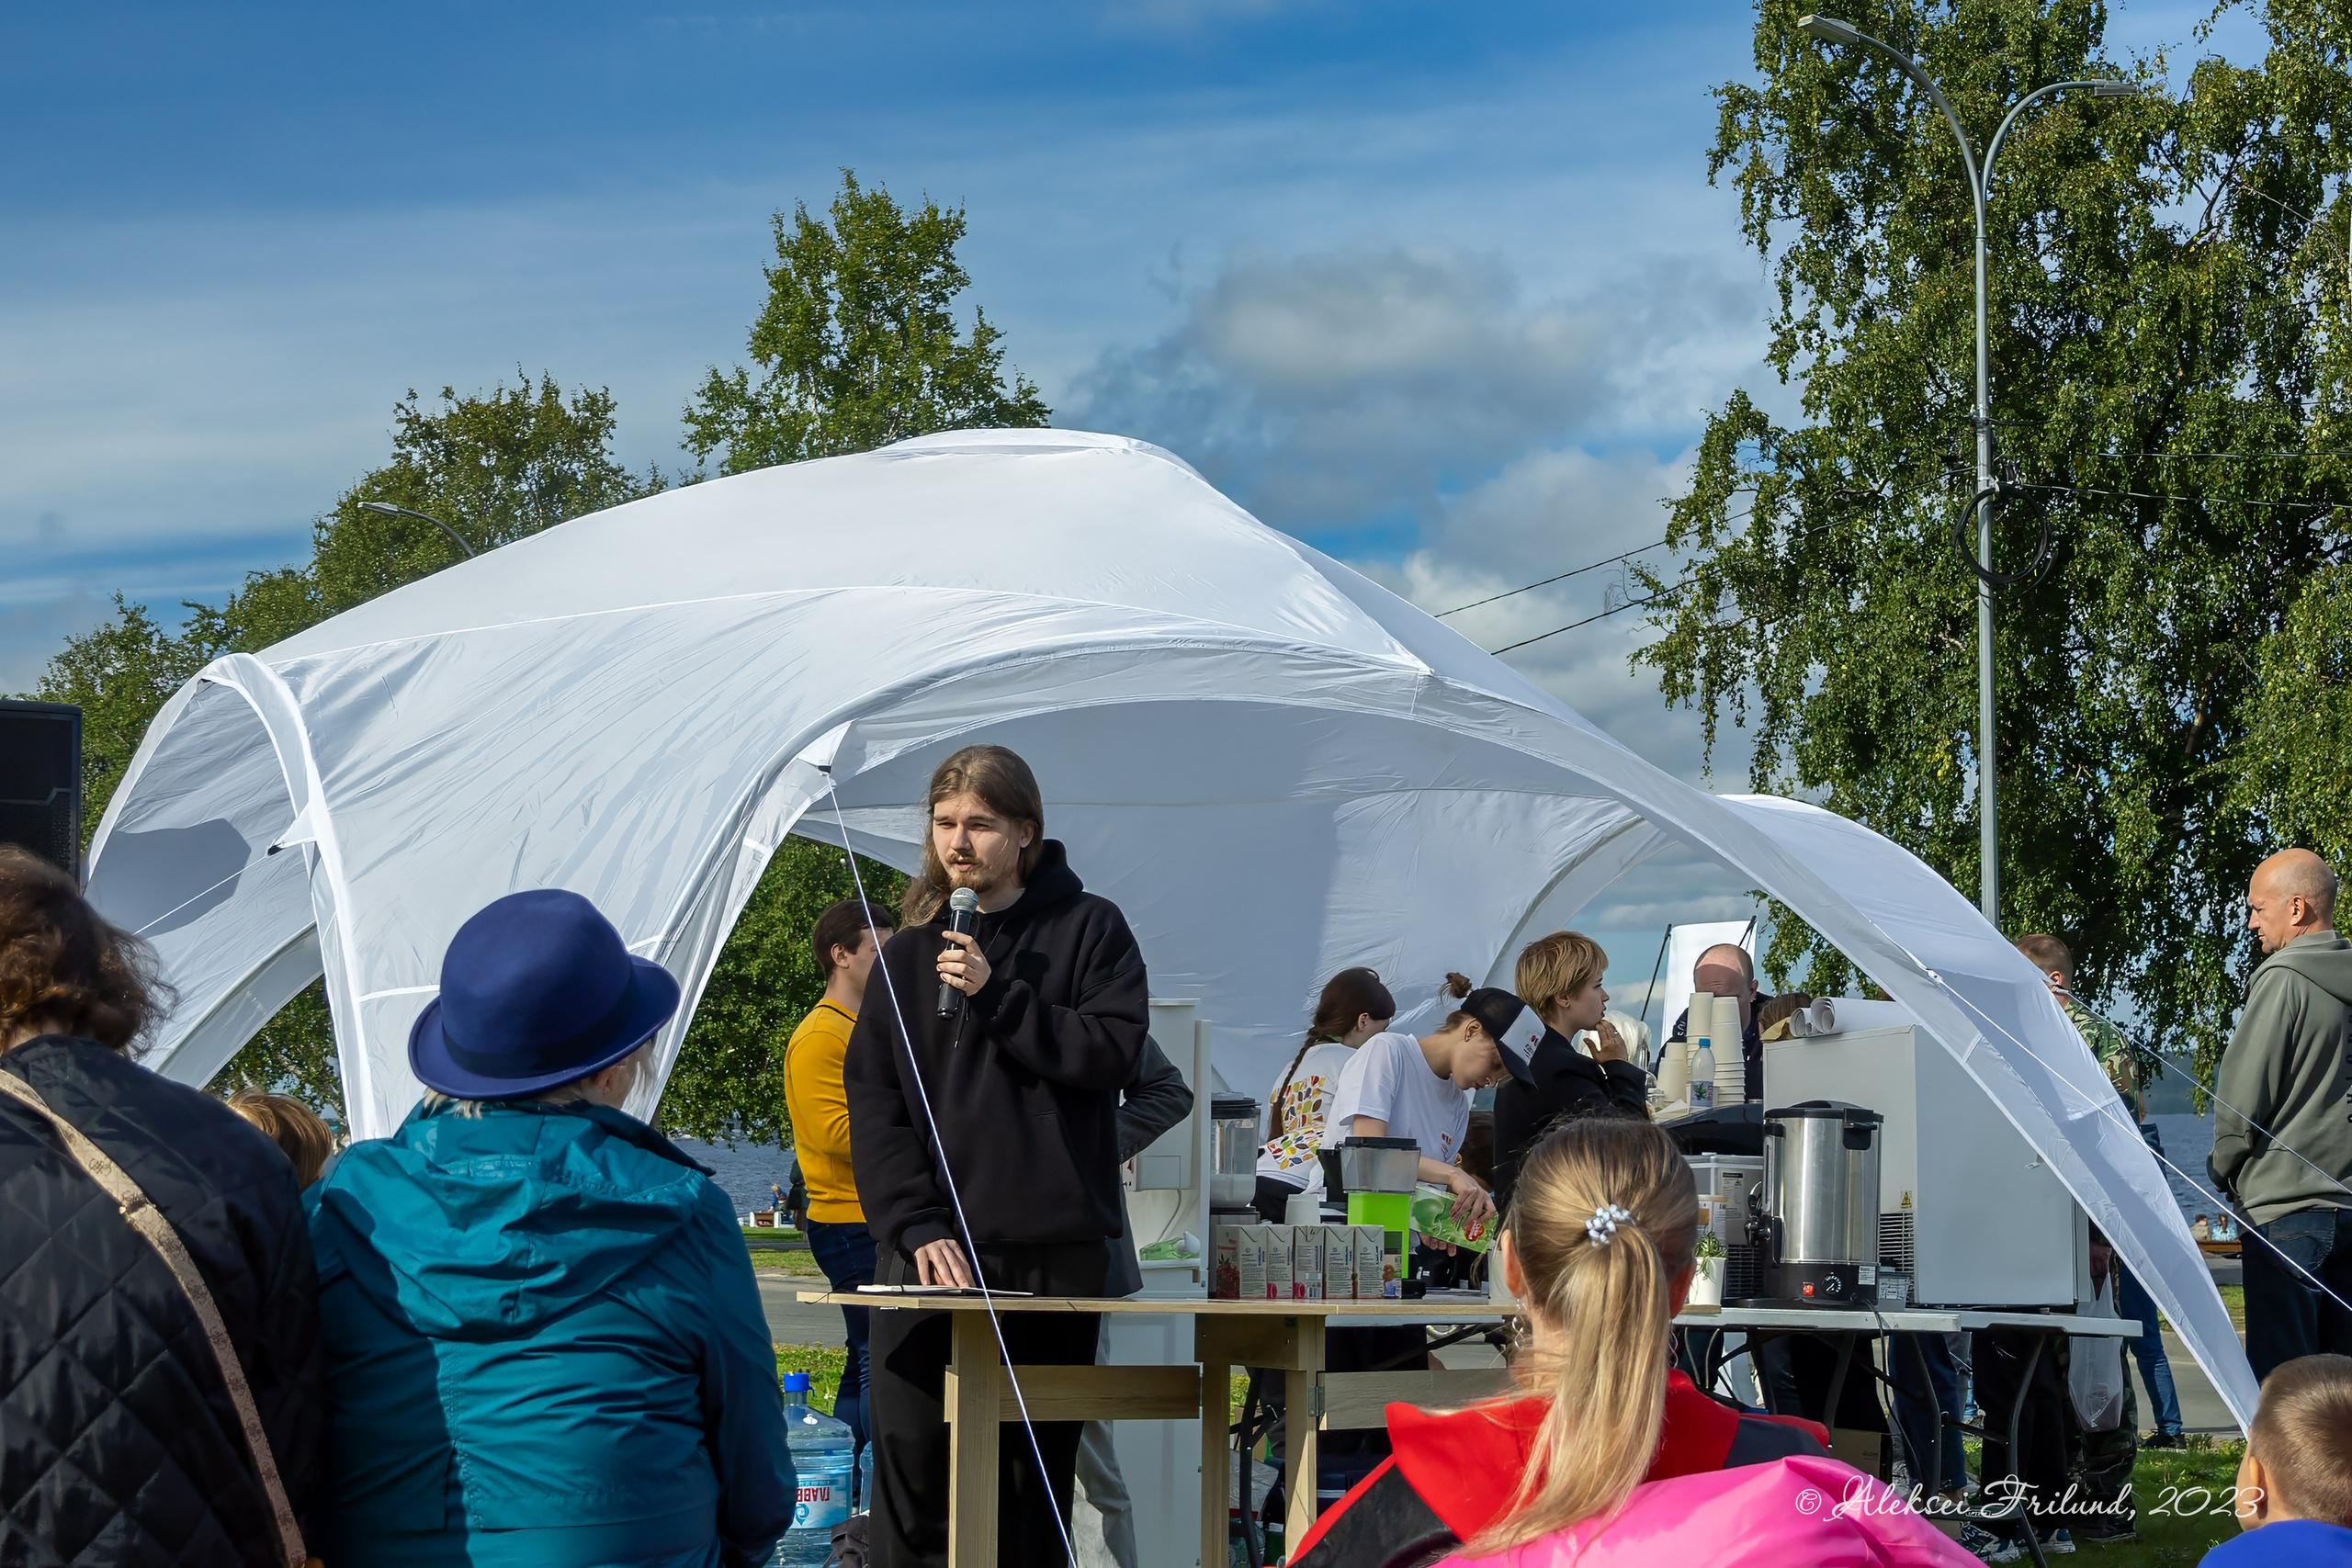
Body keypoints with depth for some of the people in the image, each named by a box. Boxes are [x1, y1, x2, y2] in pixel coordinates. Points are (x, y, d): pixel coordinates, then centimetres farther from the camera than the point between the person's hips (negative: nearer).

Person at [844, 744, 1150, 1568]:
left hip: (1054, 1248, -1)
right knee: (911, 1456, -7)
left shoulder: (1088, 929, 7)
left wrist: (996, 997, -13)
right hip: (929, 1247, 1)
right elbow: (872, 1097, 5)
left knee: (1038, 1463, 2)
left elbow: (1115, 1051, -6)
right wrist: (915, 1224, -9)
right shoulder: (910, 951, 12)